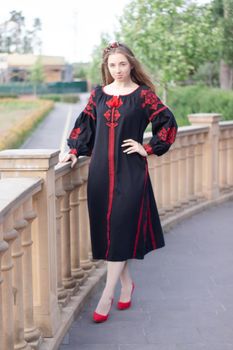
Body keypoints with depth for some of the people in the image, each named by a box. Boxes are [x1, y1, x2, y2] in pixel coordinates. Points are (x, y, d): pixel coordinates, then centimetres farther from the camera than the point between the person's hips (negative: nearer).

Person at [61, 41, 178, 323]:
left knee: (120, 229, -6)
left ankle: (107, 294, -3)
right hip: (101, 170, 4)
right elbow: (84, 124, 16)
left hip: (130, 172, -4)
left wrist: (148, 149, -4)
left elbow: (168, 124, -1)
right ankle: (126, 283, 23)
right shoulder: (98, 94, 9)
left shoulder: (143, 94, -1)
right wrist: (75, 151, 3)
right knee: (106, 229, 6)